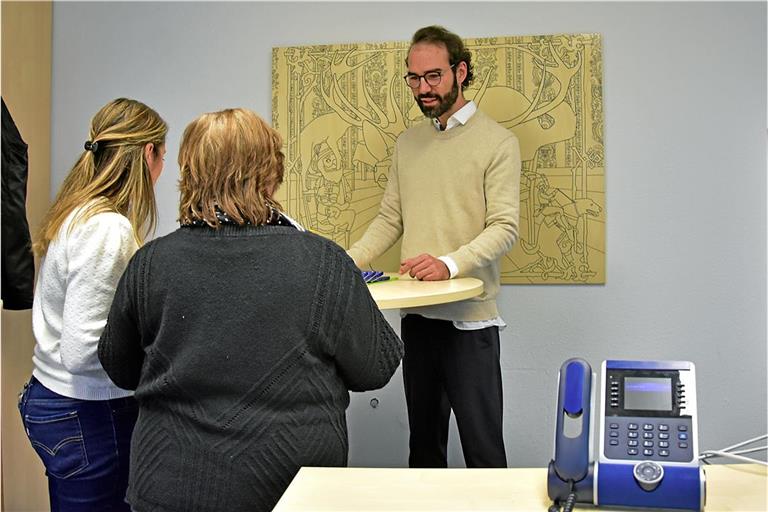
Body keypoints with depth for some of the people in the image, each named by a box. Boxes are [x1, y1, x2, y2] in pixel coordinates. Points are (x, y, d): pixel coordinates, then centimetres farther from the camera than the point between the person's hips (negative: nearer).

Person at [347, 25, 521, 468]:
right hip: (416, 314, 6)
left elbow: (504, 228, -13)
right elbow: (390, 219, 13)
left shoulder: (497, 142, -5)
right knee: (423, 440, 17)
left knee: (482, 446, 0)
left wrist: (449, 264, -29)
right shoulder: (408, 143, 13)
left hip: (469, 317, -5)